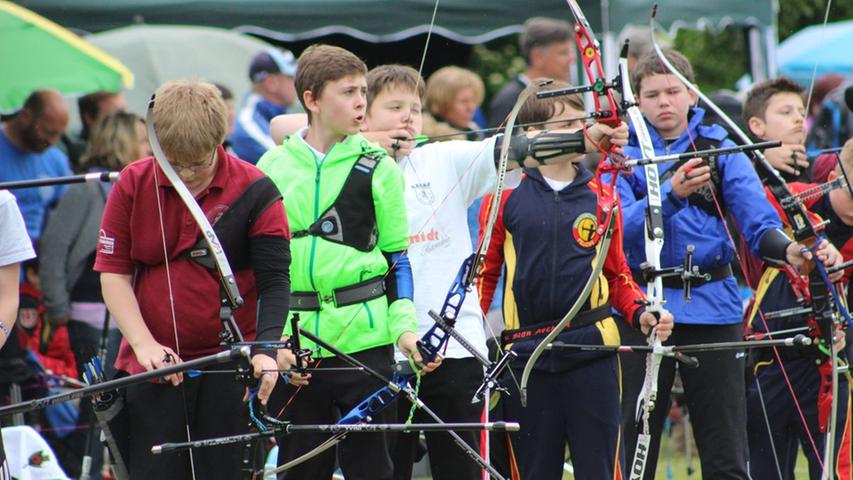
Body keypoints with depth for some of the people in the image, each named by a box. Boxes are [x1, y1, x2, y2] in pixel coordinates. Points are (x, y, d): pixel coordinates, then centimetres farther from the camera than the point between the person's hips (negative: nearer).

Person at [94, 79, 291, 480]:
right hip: (152, 369, 2)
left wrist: (266, 348, -22)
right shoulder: (133, 185, 2)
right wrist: (143, 343, -8)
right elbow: (113, 272, 4)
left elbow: (275, 281, -6)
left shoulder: (255, 192, -5)